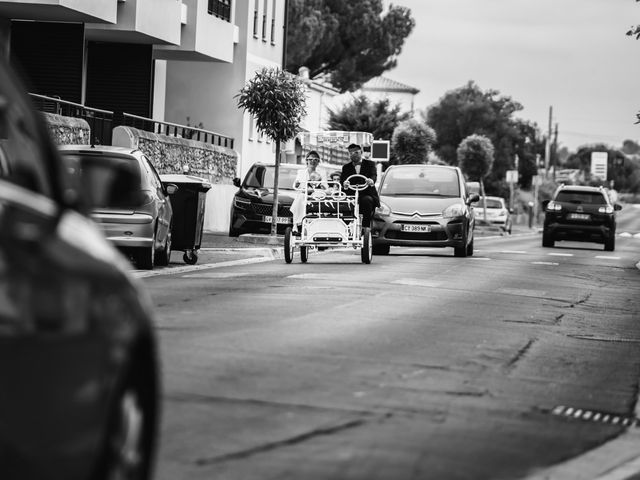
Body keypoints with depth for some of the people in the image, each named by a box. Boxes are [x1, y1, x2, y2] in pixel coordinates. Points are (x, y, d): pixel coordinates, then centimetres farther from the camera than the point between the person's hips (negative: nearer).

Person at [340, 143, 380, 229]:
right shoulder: (346, 167, 20)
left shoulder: (370, 164, 14)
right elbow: (342, 180, 2)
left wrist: (371, 181, -33)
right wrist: (344, 184, -26)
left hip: (367, 195, -1)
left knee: (367, 200, -35)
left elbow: (374, 175, -6)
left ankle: (365, 228, -35)